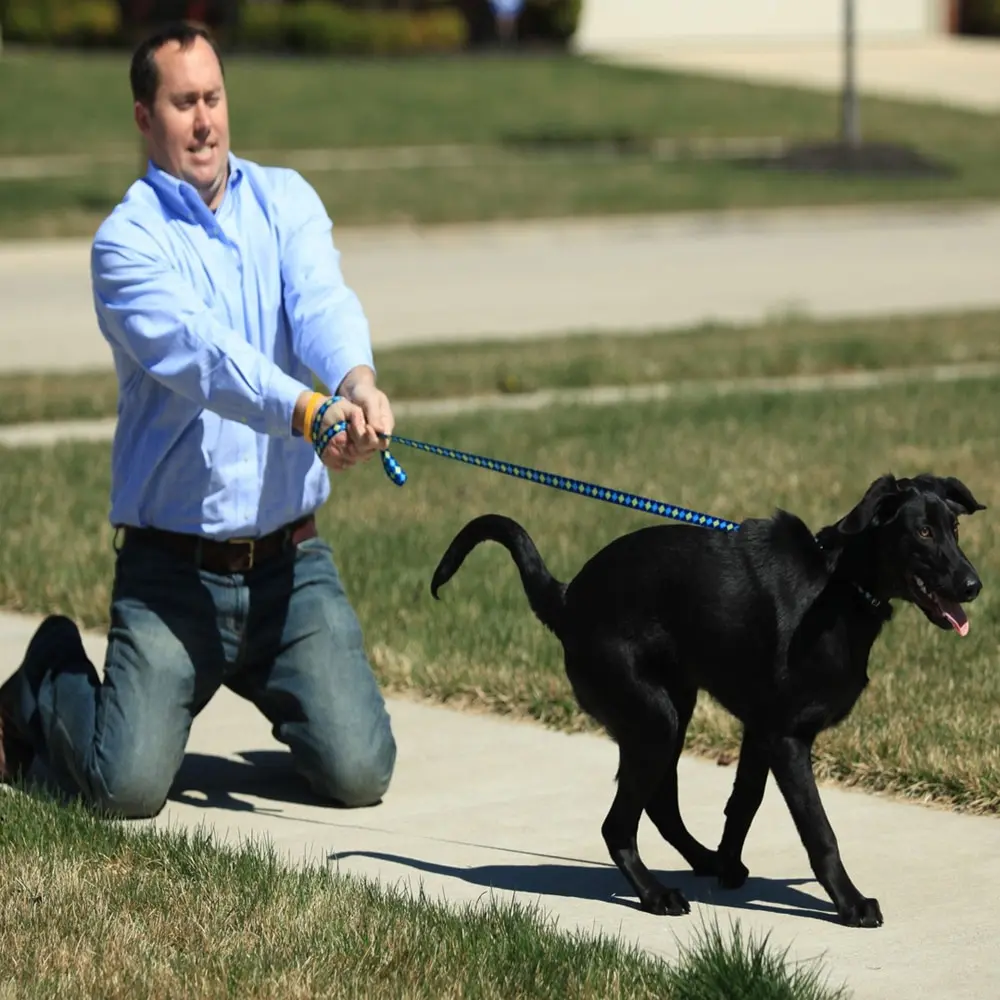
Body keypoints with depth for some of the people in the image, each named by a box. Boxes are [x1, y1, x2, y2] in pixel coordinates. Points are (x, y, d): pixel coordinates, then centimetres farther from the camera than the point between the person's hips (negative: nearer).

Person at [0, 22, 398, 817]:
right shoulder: (128, 241, -7)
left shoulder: (285, 201, 7)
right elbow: (201, 352, -25)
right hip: (173, 568, -3)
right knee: (129, 786, -15)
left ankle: (271, 687, 25)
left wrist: (358, 379, -37)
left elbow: (321, 303, -14)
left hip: (291, 561, 3)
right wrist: (310, 414, -42)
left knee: (360, 773, -9)